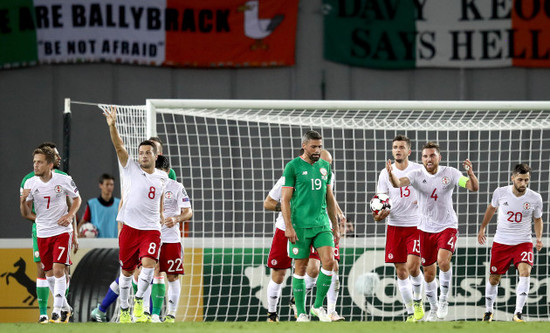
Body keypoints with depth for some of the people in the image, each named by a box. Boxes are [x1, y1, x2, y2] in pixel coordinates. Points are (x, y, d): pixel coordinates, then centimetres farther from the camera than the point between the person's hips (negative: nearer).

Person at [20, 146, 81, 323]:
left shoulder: (63, 180, -10)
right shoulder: (30, 183, -3)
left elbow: (77, 198, 8)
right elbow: (25, 214, 1)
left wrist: (70, 216, -9)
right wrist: (23, 200, -20)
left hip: (61, 230, -4)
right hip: (42, 233, 4)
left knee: (58, 269, -16)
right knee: (49, 273, 9)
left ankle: (57, 310, -13)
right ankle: (64, 307, 27)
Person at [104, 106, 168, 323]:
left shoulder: (162, 177, 9)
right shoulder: (131, 168, 0)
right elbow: (119, 147, -13)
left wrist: (161, 214, 21)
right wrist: (112, 126, -26)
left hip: (151, 229, 1)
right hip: (129, 226, -1)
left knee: (148, 263, -21)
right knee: (126, 270, 6)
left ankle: (139, 301, -4)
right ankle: (124, 309, 21)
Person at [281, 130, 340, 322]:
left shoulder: (325, 166, 12)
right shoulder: (293, 167, -5)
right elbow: (285, 199, -7)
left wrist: (335, 226, 18)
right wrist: (288, 227, -15)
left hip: (322, 224, 4)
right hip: (300, 226, -4)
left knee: (329, 261, -10)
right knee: (301, 268, 1)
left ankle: (318, 306, 4)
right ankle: (301, 313, 9)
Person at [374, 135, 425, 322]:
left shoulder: (419, 170, 0)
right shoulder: (386, 173, 4)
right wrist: (379, 214, -16)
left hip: (416, 225, -2)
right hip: (394, 227, 2)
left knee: (413, 266, -17)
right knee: (401, 271, 3)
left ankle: (418, 300, 10)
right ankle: (410, 312, 14)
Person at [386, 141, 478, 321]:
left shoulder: (450, 173, -9)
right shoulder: (417, 175, -8)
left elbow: (474, 187, -17)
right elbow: (398, 183, -26)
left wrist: (471, 174, -39)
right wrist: (391, 175, -49)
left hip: (447, 226, -2)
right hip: (426, 229, 2)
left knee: (443, 261, -26)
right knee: (429, 273, 8)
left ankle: (444, 299, -4)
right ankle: (433, 307, 28)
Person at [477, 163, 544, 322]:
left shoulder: (535, 198, -9)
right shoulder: (500, 193, -9)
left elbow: (538, 219, 8)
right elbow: (492, 208, 13)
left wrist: (539, 238, -6)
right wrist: (482, 228, 19)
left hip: (523, 242, -1)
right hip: (501, 242, 1)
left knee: (525, 272, -25)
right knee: (493, 278, 7)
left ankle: (518, 314, -25)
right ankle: (488, 311, 32)